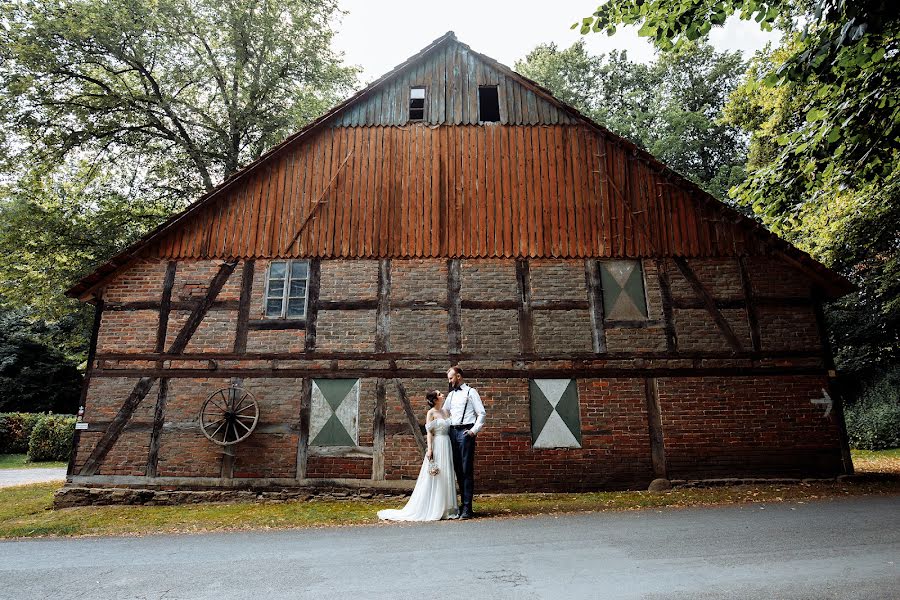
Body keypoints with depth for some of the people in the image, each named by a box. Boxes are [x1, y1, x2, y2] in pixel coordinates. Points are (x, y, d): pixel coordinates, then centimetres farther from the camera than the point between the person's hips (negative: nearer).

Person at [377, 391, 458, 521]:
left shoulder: (445, 412, 13)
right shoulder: (431, 413, -6)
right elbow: (429, 432, -9)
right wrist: (429, 449, -16)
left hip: (447, 445, 7)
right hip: (437, 446, -7)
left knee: (447, 477, 10)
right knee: (434, 478, -2)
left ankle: (446, 508, 19)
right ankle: (432, 509, 7)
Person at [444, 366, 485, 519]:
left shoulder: (470, 392, 1)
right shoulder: (451, 395, 19)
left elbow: (481, 413, -3)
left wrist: (474, 430, -13)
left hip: (465, 432, -6)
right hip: (452, 432, 6)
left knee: (467, 470, -7)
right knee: (458, 470, 8)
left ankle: (467, 508, -5)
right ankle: (463, 503, 17)